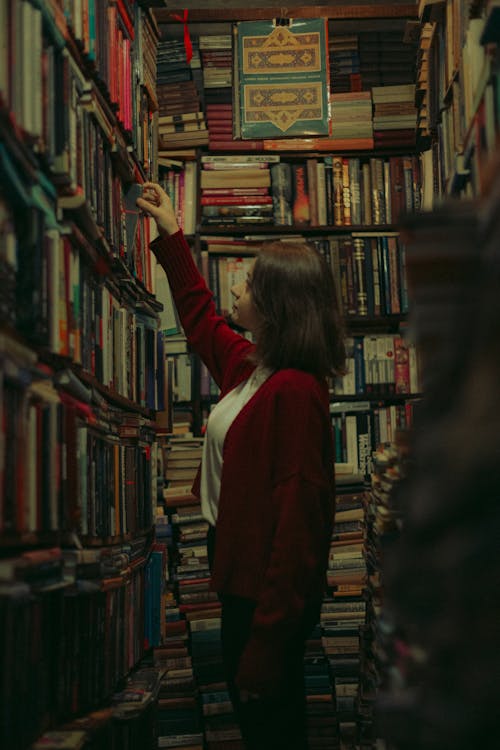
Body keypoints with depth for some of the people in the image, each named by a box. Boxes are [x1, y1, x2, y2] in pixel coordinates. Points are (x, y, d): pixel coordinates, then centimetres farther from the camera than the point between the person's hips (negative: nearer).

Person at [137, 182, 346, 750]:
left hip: (268, 595, -9)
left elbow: (298, 518, -27)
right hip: (242, 580, 9)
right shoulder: (250, 367, 5)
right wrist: (171, 235, 30)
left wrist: (265, 647, -26)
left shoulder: (295, 391, -24)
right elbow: (200, 319, 27)